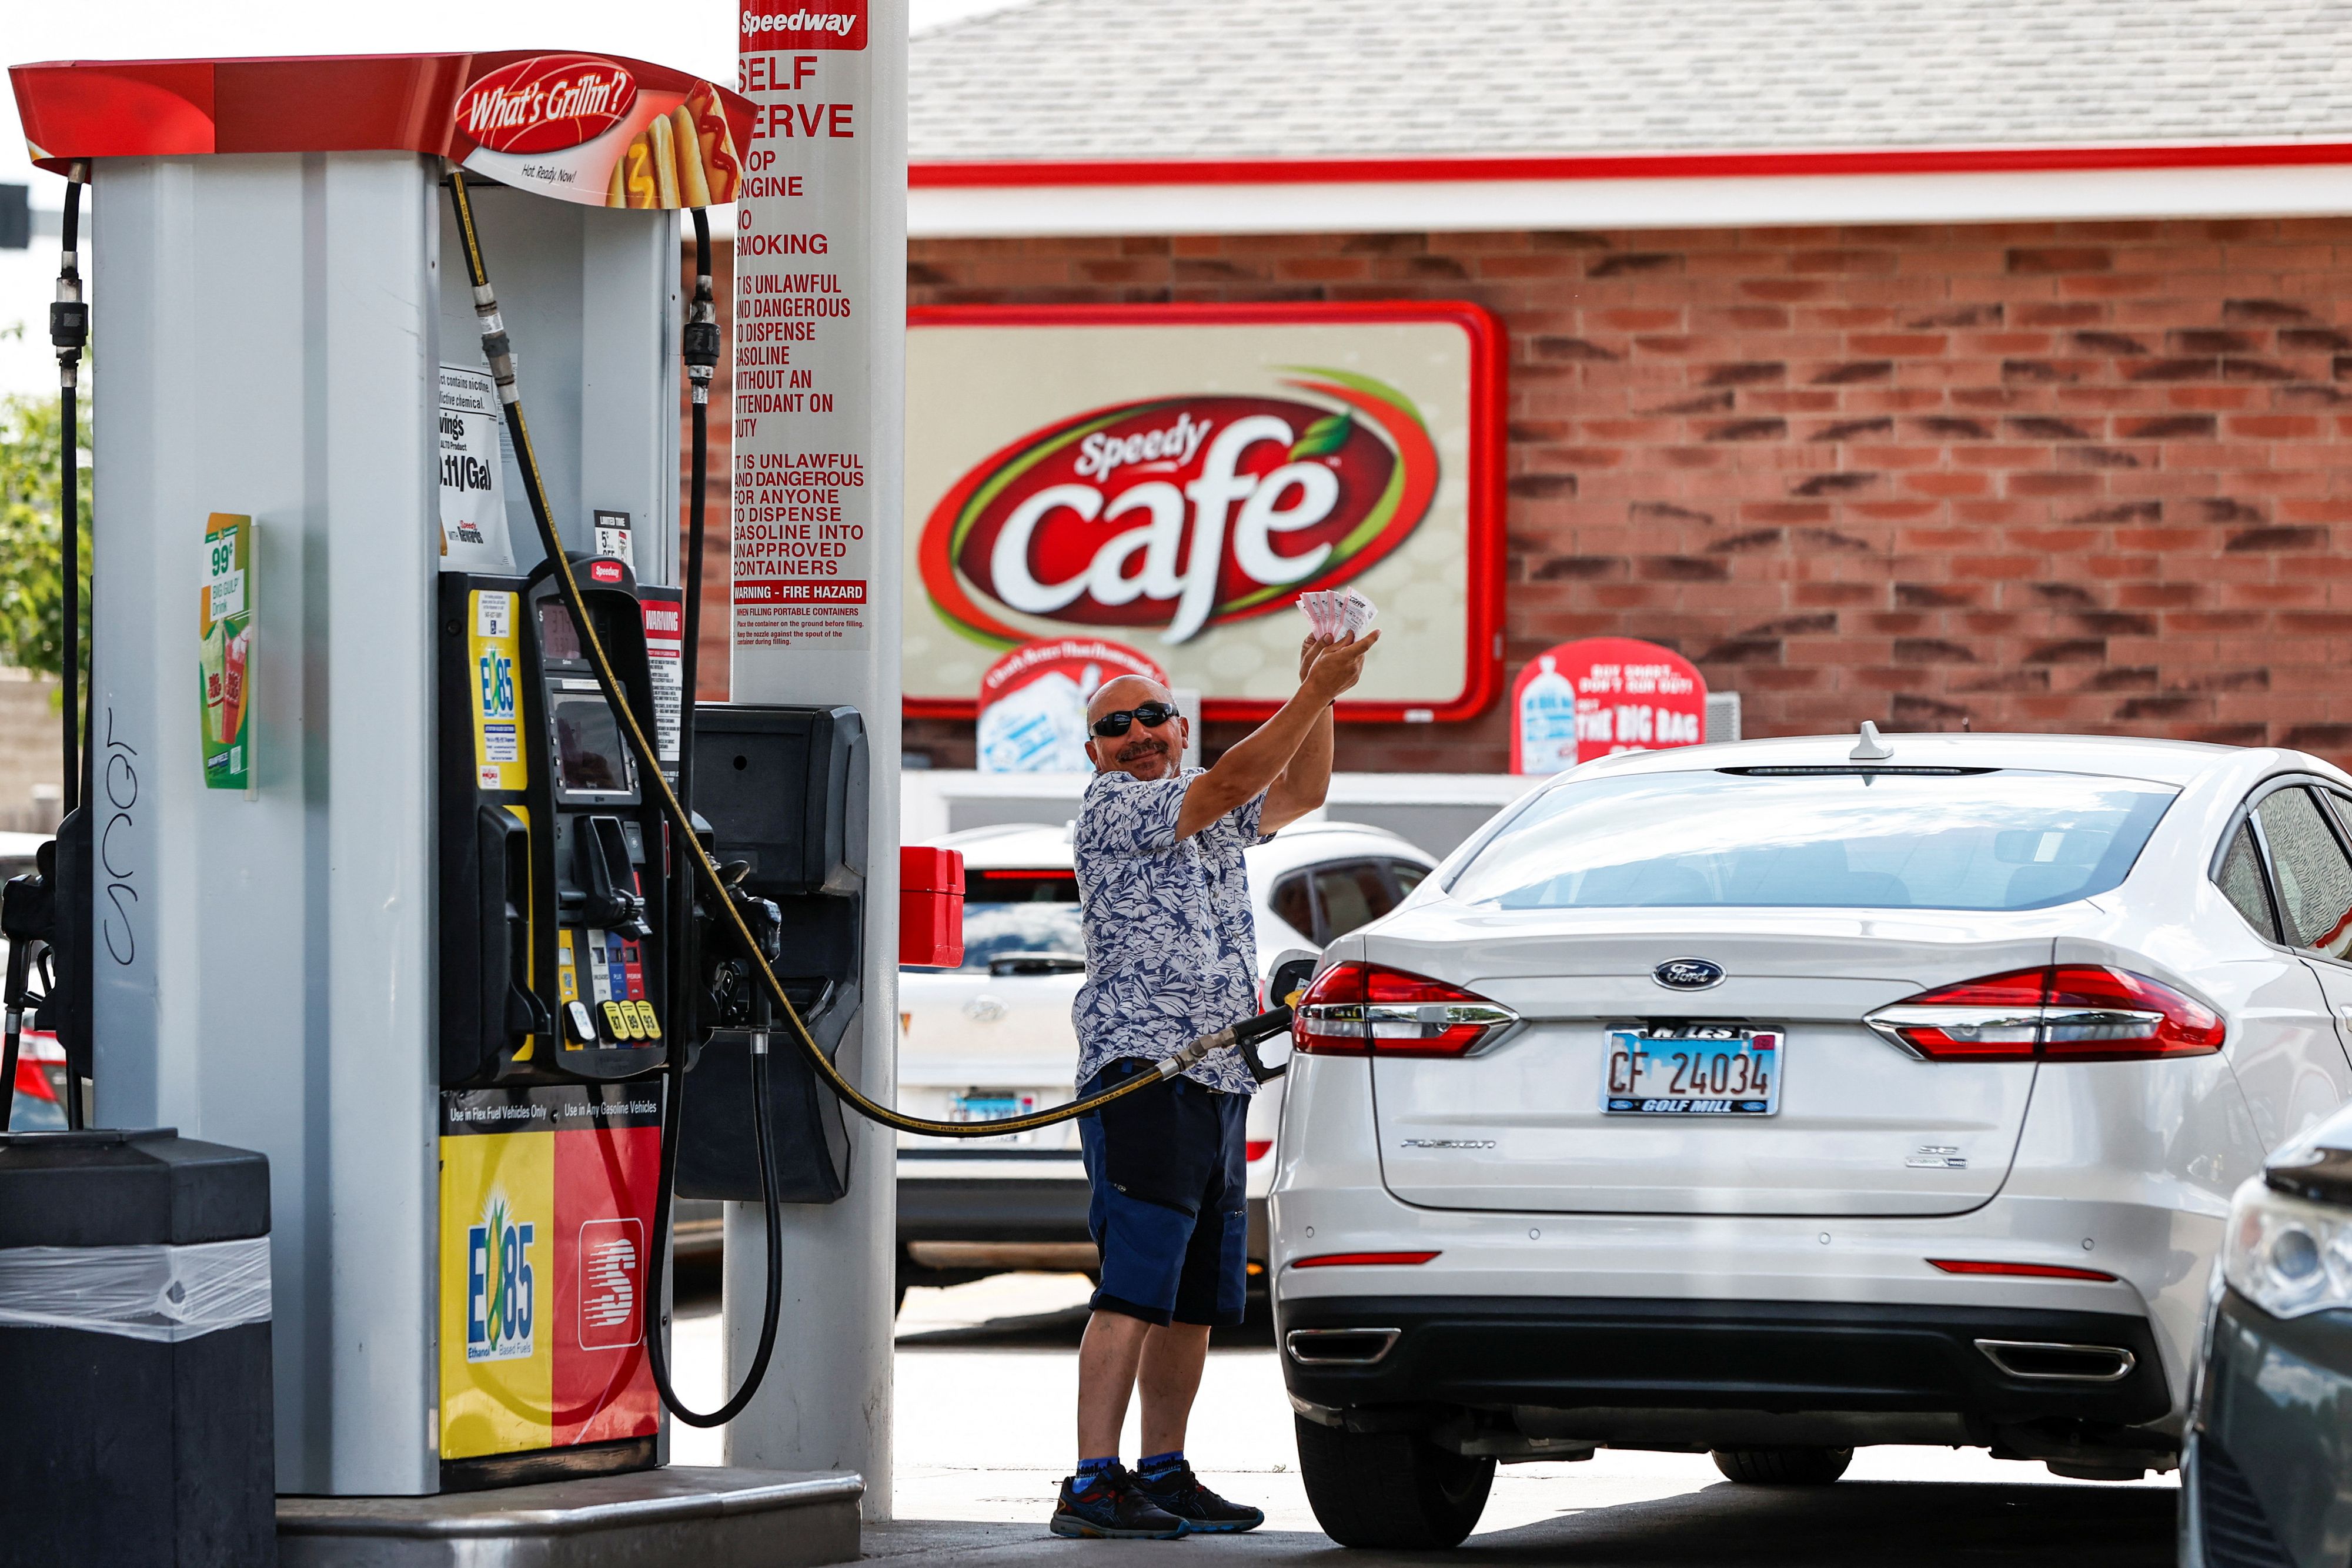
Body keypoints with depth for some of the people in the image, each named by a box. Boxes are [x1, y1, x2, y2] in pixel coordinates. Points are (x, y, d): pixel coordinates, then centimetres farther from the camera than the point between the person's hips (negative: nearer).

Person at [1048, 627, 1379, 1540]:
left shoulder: (1209, 819, 22)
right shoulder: (1111, 808, -3)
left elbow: (1298, 792, 17)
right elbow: (1228, 785, -14)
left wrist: (1320, 691, 3)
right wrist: (1314, 693, -16)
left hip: (1218, 1083, 9)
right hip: (1141, 1075, -9)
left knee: (1197, 1298, 9)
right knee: (1134, 1286, -15)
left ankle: (1165, 1474, 15)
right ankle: (1092, 1487, -19)